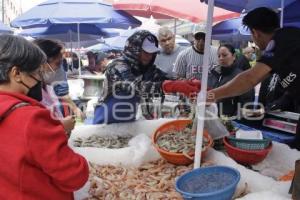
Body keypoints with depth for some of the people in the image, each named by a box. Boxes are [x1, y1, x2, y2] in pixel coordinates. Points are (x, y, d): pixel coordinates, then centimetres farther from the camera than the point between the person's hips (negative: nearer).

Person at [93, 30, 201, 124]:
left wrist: (188, 84, -34)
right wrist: (174, 86, -49)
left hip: (129, 122, 6)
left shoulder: (147, 68, -1)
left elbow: (165, 80, -14)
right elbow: (136, 86, -39)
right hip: (107, 123, -6)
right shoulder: (118, 66, -22)